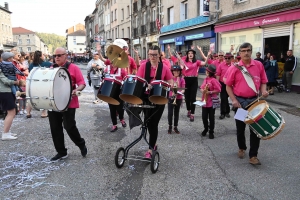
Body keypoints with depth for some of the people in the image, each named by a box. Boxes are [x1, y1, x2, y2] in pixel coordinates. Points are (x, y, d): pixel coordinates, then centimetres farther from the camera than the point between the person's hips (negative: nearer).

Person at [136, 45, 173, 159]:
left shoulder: (164, 67, -2)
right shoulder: (144, 66, -1)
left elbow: (170, 82, 5)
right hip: (146, 97, 2)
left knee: (154, 124, -1)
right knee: (148, 122, 11)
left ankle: (151, 149, 8)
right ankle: (153, 143, 33)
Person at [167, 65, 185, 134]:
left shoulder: (182, 79, 0)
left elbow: (183, 89, -4)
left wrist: (180, 92, -24)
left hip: (178, 98, 1)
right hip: (171, 97, 0)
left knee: (176, 113, 9)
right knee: (170, 112, -1)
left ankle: (175, 127, 21)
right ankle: (170, 126, 14)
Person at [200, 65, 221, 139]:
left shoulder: (213, 80, -13)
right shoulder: (205, 79, 9)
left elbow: (218, 90, -14)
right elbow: (201, 87, 12)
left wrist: (210, 92, -20)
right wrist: (202, 90, -10)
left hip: (212, 102, -6)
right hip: (204, 101, 6)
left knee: (211, 118, 5)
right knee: (204, 117, 12)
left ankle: (211, 132, 17)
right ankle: (206, 129, 33)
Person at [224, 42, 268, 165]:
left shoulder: (259, 65, 0)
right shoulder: (235, 68, -6)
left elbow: (263, 82, 9)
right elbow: (228, 85, -2)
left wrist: (263, 91, -11)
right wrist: (234, 100, -11)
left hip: (255, 100, 1)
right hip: (240, 101, -1)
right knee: (240, 128, 14)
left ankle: (253, 156, 9)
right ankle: (242, 148, 38)